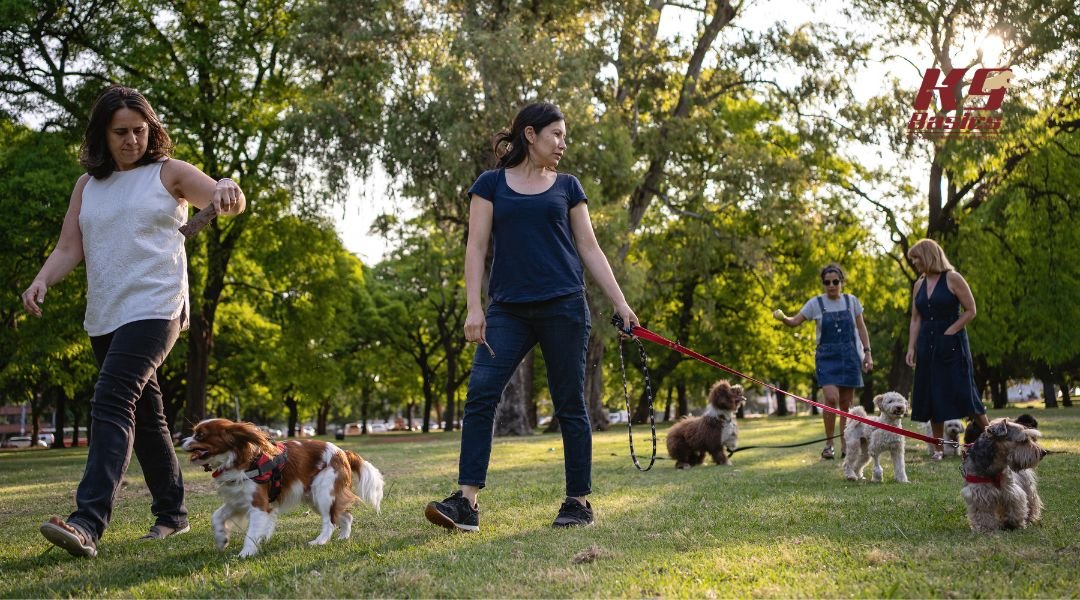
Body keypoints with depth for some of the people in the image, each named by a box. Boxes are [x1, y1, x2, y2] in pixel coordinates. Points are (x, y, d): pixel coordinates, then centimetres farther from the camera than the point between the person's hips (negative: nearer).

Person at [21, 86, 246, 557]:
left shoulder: (168, 173, 2)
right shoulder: (88, 185, 14)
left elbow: (231, 203, -6)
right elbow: (68, 249, 11)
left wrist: (227, 190, -31)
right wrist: (41, 282, -9)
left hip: (154, 309, -6)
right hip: (104, 317, 6)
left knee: (111, 403, -21)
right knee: (144, 415, 13)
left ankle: (88, 522, -29)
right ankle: (171, 513, 24)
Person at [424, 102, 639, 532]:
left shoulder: (567, 186, 12)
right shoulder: (491, 184, 8)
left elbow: (589, 249, 11)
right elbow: (476, 247, 3)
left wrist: (621, 304, 4)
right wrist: (473, 307, -7)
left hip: (563, 305, 0)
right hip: (508, 310, 0)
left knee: (569, 405, 2)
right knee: (480, 394, -13)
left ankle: (579, 502, 12)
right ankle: (467, 503, -12)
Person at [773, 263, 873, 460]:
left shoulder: (851, 301, 4)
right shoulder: (816, 303, 0)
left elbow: (861, 328, 10)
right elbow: (795, 321, -2)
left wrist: (867, 352, 6)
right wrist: (782, 317, -23)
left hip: (850, 355, 2)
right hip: (827, 355, -2)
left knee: (846, 402, 3)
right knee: (831, 398, -17)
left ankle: (845, 445, 12)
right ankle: (828, 444, -5)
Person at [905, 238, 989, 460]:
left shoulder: (952, 278, -6)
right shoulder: (919, 284, 11)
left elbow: (971, 310, -8)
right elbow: (915, 319, 12)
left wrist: (949, 332, -14)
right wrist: (911, 347, 3)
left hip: (952, 344, -6)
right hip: (927, 346, 6)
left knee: (963, 392, -8)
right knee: (931, 396, 4)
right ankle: (939, 448, 10)